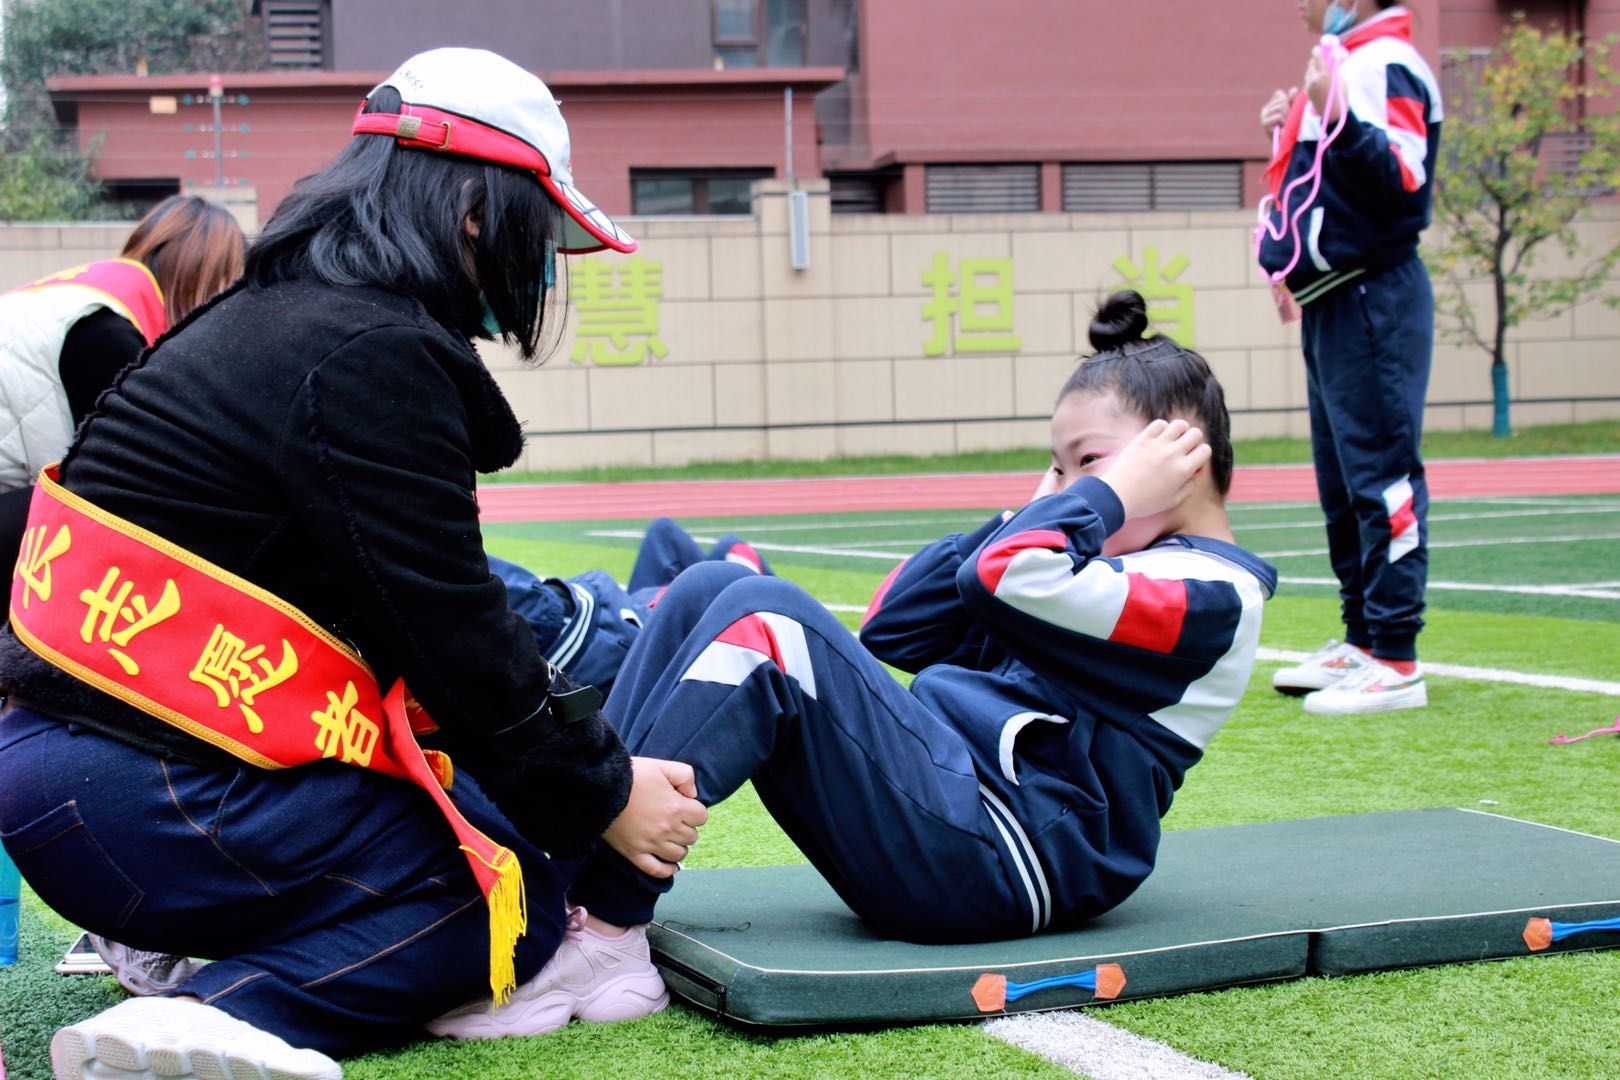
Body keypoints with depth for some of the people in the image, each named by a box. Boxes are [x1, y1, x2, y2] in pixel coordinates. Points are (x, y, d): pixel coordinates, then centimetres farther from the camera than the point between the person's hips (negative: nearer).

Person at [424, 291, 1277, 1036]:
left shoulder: (1208, 594, -3)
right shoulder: (1109, 563, 25)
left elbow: (1008, 579, -22)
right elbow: (893, 627, 21)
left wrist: (1114, 494, -5)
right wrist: (1031, 517, 16)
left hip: (998, 853, -9)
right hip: (939, 797, 9)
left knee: (768, 623, -25)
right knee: (711, 590, 0)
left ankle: (598, 936, -26)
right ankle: (574, 873, -13)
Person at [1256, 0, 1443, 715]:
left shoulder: (1386, 66, -11)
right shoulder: (1342, 68, 18)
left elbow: (1401, 180, -24)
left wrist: (1339, 119, -33)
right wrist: (1294, 132, 20)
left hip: (1373, 300, -11)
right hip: (1333, 303, 11)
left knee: (1380, 475, -10)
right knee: (1343, 482, 15)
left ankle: (1396, 662, -8)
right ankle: (1361, 641, 24)